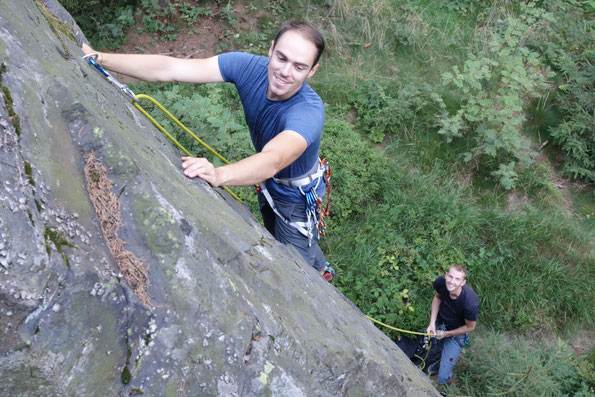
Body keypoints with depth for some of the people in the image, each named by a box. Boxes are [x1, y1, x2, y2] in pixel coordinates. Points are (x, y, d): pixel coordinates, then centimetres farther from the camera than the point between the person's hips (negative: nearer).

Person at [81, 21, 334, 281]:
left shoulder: (309, 111, -42)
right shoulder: (250, 67, -28)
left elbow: (273, 160, -60)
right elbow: (169, 69, -34)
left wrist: (218, 175, -79)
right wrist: (99, 58, -40)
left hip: (297, 196, -6)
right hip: (269, 182, 6)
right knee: (277, 238, 32)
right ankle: (321, 269, 65)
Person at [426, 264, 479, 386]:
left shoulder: (470, 303, -40)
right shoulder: (440, 282, -29)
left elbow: (470, 327, -19)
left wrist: (446, 334, -13)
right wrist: (432, 323, -12)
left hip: (456, 332, -4)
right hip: (439, 321, 4)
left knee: (443, 377, -1)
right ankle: (442, 360, 64)